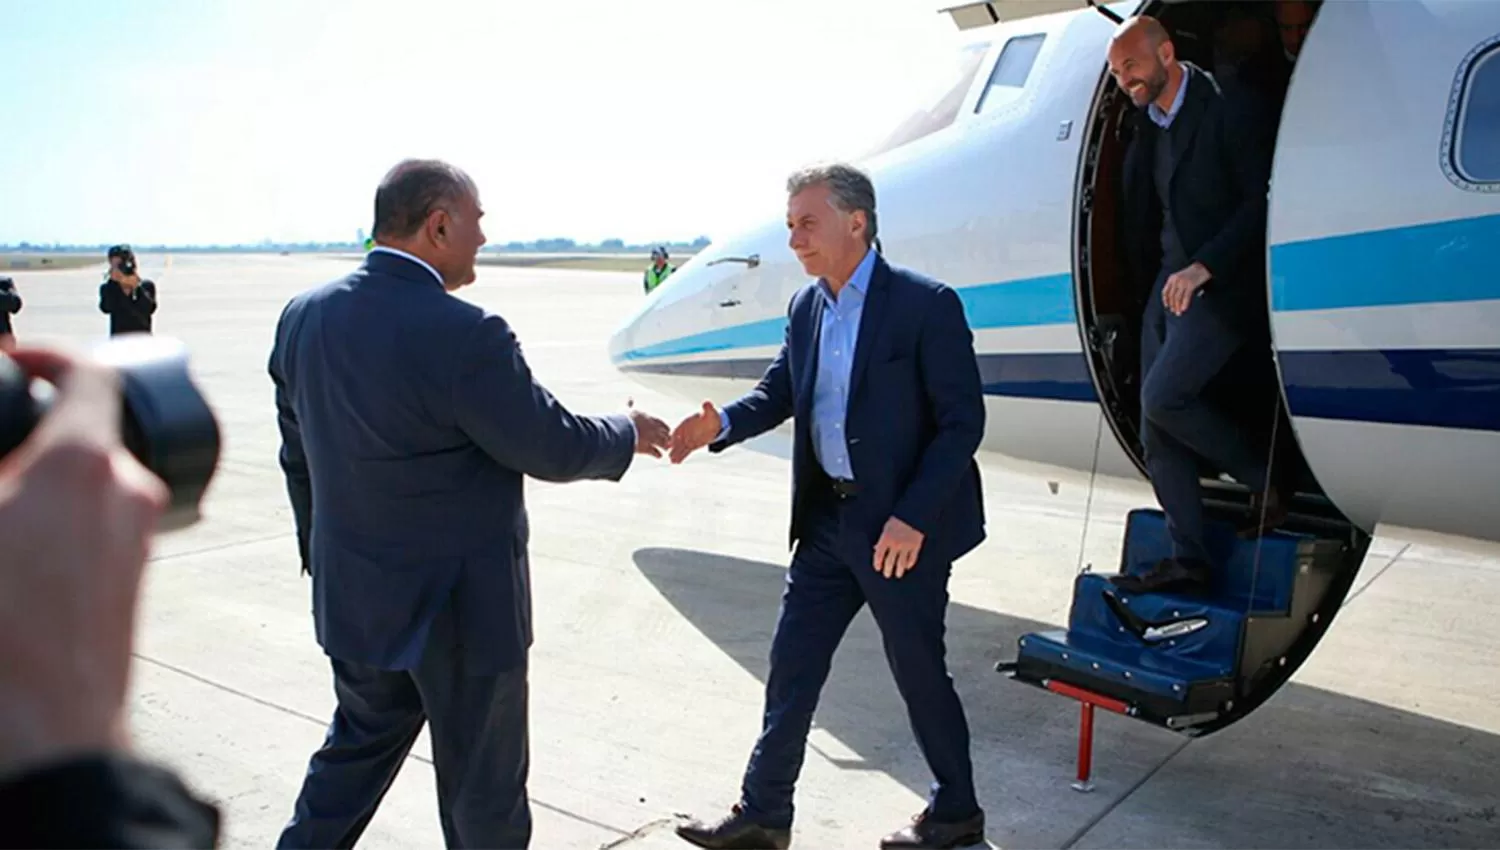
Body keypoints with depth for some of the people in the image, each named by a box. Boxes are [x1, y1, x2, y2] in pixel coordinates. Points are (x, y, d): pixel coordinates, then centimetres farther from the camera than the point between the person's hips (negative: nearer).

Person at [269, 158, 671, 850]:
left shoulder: (303, 316, -1)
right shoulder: (464, 335, -26)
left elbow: (299, 454, 9)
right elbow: (552, 448, -17)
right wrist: (628, 435, 3)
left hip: (353, 595, 7)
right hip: (460, 609, -7)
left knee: (360, 744, 26)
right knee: (481, 788, 13)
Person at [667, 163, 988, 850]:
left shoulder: (925, 304, -15)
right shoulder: (805, 308, 6)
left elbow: (963, 420, -15)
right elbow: (779, 391, 10)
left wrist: (912, 517, -20)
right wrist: (724, 424, -12)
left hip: (902, 526, -6)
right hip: (827, 516, 7)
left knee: (919, 671, 9)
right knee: (791, 664, 12)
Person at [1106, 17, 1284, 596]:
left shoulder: (1230, 110, -7)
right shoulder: (1147, 132, 14)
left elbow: (1263, 200, -14)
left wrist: (1204, 266, -22)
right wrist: (1153, 282, 10)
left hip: (1221, 285, -8)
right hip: (1168, 286, 8)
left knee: (1163, 397, -21)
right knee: (1156, 429, 3)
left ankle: (1263, 481, 2)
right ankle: (1188, 559, 9)